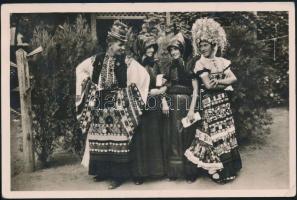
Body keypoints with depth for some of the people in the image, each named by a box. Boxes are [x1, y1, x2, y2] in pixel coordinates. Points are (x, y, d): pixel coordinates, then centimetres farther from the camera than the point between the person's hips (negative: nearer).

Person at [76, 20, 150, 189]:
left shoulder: (128, 62, -5)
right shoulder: (96, 60, 3)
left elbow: (144, 76, -5)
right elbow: (80, 69, 20)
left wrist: (131, 89, -5)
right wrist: (91, 86, 13)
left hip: (119, 106, -3)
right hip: (99, 106, 4)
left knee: (118, 139, -2)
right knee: (99, 138, 10)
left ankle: (118, 175, 9)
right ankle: (102, 171, 26)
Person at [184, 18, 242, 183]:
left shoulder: (222, 61, 9)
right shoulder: (200, 63, -5)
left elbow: (233, 78, 0)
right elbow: (208, 85, -13)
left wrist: (217, 81, -13)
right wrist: (224, 84, -5)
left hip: (223, 101, 5)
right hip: (209, 103, -5)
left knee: (226, 130, 9)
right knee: (214, 132, -2)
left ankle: (229, 167, 22)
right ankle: (218, 169, 8)